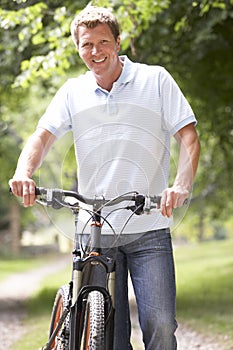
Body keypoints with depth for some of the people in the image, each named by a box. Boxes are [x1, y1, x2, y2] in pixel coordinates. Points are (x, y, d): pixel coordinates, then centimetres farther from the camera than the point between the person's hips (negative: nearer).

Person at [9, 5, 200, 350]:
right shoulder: (73, 92, 10)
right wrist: (24, 172, -23)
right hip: (96, 231, 2)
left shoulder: (155, 79, 4)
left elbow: (188, 137, -1)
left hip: (149, 230, -1)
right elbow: (43, 136, -1)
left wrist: (181, 185, -21)